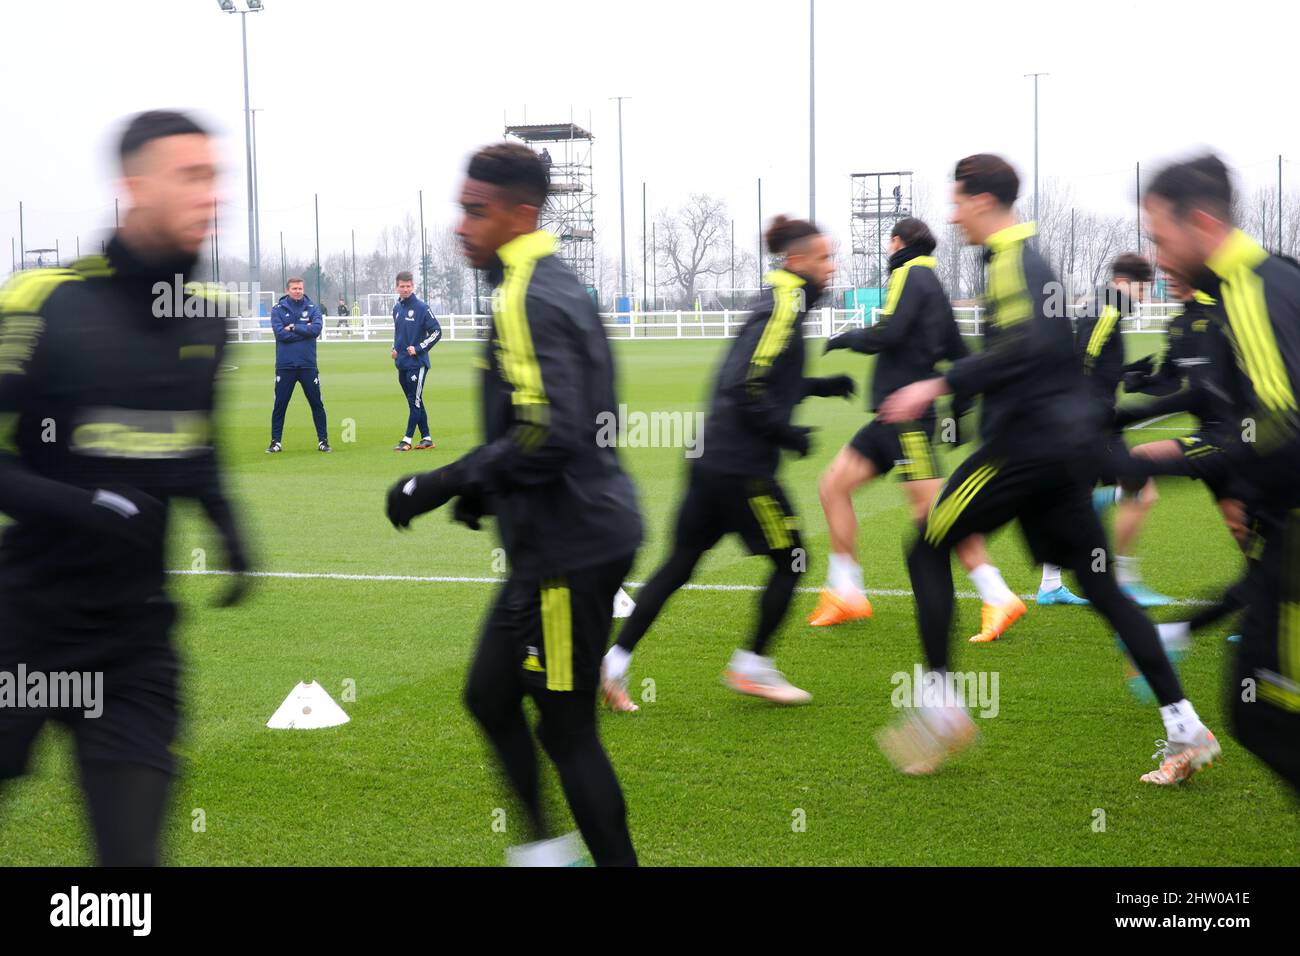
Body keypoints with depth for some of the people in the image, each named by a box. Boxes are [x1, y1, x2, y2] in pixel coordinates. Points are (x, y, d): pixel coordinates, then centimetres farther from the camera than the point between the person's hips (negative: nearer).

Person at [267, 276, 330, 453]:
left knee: (316, 403, 4)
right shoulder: (278, 309, 3)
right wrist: (304, 330, -9)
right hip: (285, 365, 0)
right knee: (280, 404, 5)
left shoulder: (313, 308, 5)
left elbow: (316, 329, -11)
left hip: (308, 365, 1)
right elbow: (280, 333, -11)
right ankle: (275, 441, 13)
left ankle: (323, 440, 12)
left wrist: (294, 328, -12)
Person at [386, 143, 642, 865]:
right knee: (489, 696, 20)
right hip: (567, 535, 10)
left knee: (566, 730, 0)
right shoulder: (555, 284, 13)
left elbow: (547, 434, -26)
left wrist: (440, 485, -19)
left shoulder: (525, 298, -18)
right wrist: (484, 487, 17)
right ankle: (545, 846, 30)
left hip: (566, 548, -10)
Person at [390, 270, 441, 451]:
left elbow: (437, 332, -10)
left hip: (417, 363, -7)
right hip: (401, 363, 7)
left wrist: (418, 349, -14)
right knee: (414, 402, 10)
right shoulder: (396, 307, 10)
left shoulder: (421, 308, -10)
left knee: (415, 401, -5)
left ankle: (407, 440, -4)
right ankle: (426, 438, 16)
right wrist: (395, 348, 10)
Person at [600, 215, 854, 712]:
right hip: (742, 466, -9)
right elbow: (745, 387, -22)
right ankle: (751, 666, 13)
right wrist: (786, 433, -16)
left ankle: (615, 661, 10)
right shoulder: (783, 308, -13)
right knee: (790, 559, 5)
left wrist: (819, 386, 20)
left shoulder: (780, 304, 16)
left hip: (715, 461, 9)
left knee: (680, 562, 11)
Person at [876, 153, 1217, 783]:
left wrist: (939, 386, -25)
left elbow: (1024, 348, -26)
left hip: (1027, 443, -9)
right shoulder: (1033, 260, 20)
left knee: (929, 548, 1)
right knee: (1100, 586, 9)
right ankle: (1185, 731, 6)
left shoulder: (1010, 261, -11)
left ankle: (940, 704, 1)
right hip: (1070, 442, 10)